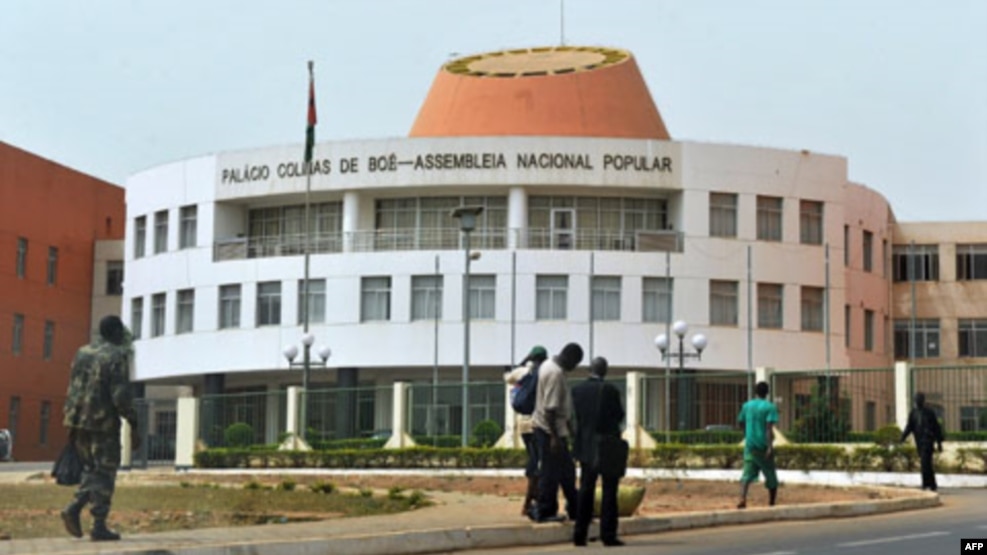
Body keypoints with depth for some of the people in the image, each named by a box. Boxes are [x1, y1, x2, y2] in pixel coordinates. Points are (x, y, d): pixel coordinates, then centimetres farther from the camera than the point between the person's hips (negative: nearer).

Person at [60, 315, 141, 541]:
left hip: (79, 421, 7)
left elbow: (72, 389, 14)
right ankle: (99, 527, 1)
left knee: (92, 470, 19)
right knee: (104, 474, 2)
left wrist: (72, 425, 19)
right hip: (103, 422, -6)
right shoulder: (117, 357, -11)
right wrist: (133, 427, -10)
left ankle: (74, 508, 1)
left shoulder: (82, 353, 11)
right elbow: (121, 396, -17)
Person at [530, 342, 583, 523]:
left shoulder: (549, 366, 11)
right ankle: (544, 512, 7)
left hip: (551, 428, 11)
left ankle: (574, 509, 23)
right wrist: (555, 437, -23)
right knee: (551, 472, -1)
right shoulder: (556, 373, -22)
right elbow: (550, 408, -25)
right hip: (551, 429, -11)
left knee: (566, 469, 16)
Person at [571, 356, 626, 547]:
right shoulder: (610, 390, -13)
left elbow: (577, 415, 5)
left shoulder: (577, 390, -2)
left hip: (586, 447, 4)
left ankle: (580, 534, 9)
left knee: (585, 490, 11)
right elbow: (619, 416, -3)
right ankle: (608, 534, -1)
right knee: (609, 492, 2)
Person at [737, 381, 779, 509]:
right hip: (763, 445, -3)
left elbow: (741, 423, 20)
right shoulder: (770, 407, -8)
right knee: (771, 476, 14)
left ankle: (742, 498, -30)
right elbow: (769, 428, -17)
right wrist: (770, 446, -22)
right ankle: (771, 503, 23)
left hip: (750, 445, 3)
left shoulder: (747, 406, 8)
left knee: (747, 474, -6)